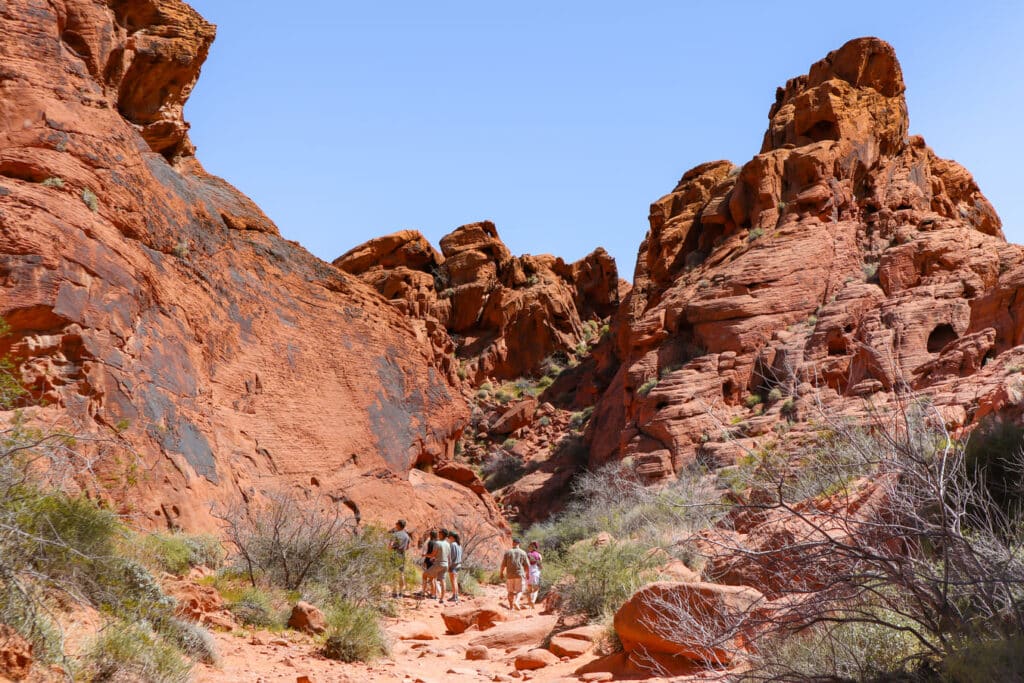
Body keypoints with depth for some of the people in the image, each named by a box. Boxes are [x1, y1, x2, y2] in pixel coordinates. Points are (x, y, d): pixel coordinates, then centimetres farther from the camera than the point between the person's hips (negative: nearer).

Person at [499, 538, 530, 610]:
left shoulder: (507, 552, 0)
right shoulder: (523, 552, 1)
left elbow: (503, 564, -2)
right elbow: (527, 565, 1)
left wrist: (501, 573, 12)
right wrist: (527, 573, 16)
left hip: (510, 575, 1)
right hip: (520, 574, -1)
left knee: (511, 591, 13)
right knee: (519, 591, 6)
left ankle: (511, 606, 14)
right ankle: (516, 601, -19)